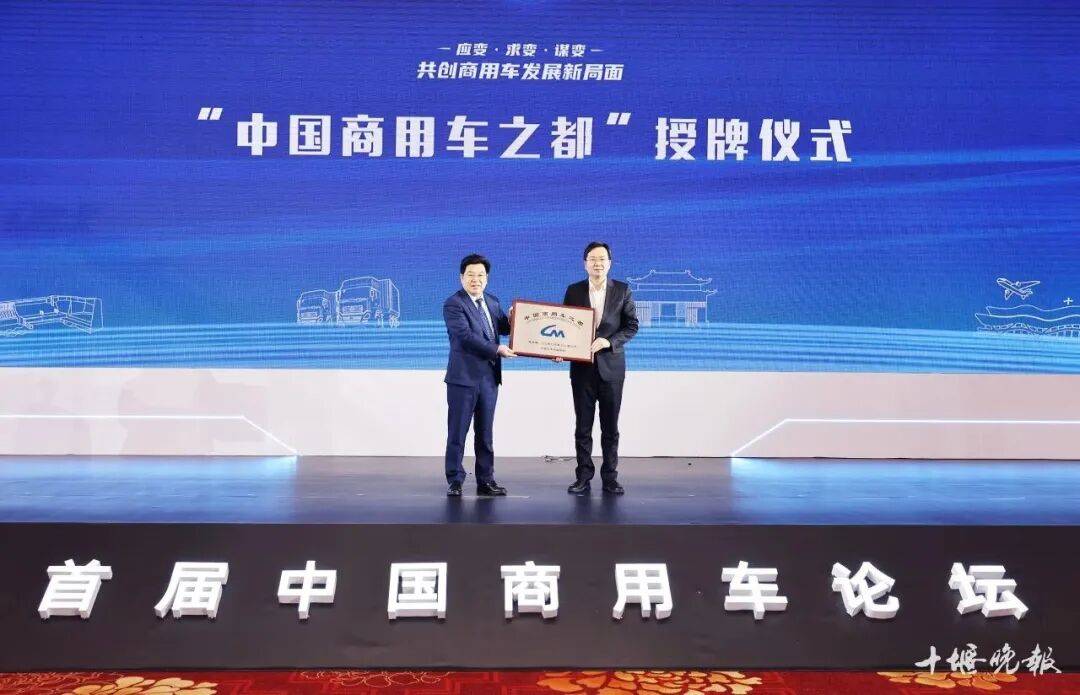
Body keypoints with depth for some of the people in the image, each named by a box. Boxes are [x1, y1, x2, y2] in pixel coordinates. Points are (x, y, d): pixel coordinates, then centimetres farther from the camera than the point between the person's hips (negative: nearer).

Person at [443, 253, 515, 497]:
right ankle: (455, 481, 12)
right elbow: (465, 335, -20)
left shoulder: (492, 301, 12)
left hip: (489, 377, 6)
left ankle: (486, 481, 19)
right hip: (464, 377, -6)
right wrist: (497, 350, -20)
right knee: (457, 433, 2)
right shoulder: (453, 304, -10)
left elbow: (504, 327, 16)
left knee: (485, 433, 12)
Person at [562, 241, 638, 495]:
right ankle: (583, 477, 12)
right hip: (582, 366, 1)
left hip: (611, 366, -1)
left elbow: (632, 326, 0)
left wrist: (609, 341, -15)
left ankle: (610, 478, 13)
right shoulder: (574, 291, 5)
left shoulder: (622, 290, 2)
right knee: (583, 426, 4)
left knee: (610, 427, 4)